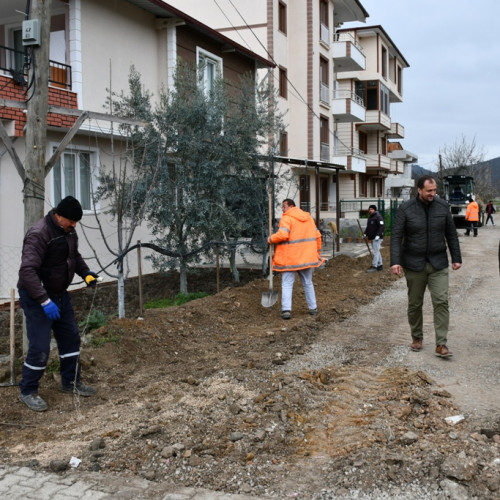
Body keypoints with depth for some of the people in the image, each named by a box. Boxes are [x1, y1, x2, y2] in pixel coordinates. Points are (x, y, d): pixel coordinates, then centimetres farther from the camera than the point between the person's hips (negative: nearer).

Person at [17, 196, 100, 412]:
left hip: (59, 293, 9)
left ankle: (70, 382, 30)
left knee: (71, 338, 14)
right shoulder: (38, 234, -26)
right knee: (40, 347, -7)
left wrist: (85, 273, 0)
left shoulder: (68, 231, 1)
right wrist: (44, 301, -34)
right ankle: (27, 391, 12)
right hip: (36, 297, -9)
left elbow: (74, 255, 19)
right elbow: (27, 271, -31)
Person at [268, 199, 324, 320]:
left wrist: (270, 239, -8)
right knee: (308, 283, 17)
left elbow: (282, 235, -24)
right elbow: (317, 236, 14)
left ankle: (286, 310, -12)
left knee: (287, 284, -2)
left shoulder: (286, 218, -10)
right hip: (307, 256, 6)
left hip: (290, 258, -6)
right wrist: (317, 251, 22)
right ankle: (313, 308, 21)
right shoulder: (308, 217, 13)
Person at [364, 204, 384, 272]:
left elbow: (381, 227, -20)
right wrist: (365, 234, 11)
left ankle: (374, 267, -12)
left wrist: (378, 235, -27)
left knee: (376, 252, -10)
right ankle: (380, 265, 19)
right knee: (377, 251, 13)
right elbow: (368, 227, 24)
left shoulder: (378, 217, -12)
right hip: (372, 238, 10)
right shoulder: (370, 218, 18)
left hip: (377, 238, -10)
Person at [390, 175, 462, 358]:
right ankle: (417, 338, 27)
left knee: (441, 302, -7)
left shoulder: (443, 206, 1)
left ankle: (441, 345, -3)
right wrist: (395, 261, -18)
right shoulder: (406, 209, -7)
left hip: (438, 264, 1)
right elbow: (396, 236, -9)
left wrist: (456, 258, 6)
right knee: (415, 304, 9)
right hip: (414, 265, -1)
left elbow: (451, 234, 7)